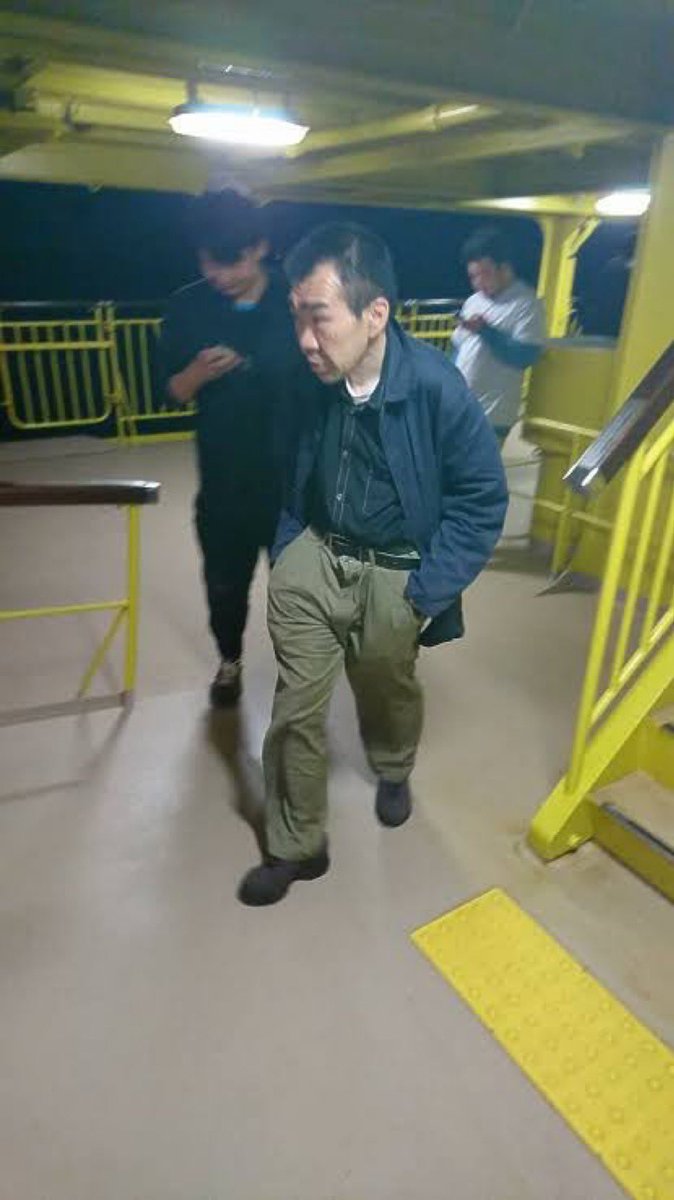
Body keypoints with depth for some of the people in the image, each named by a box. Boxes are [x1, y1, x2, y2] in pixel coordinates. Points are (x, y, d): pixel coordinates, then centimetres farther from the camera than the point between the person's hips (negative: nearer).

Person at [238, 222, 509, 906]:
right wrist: (283, 550, 5)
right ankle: (296, 847, 23)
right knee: (295, 712, 1)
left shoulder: (435, 386, -21)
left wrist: (424, 593, -13)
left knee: (388, 692, 20)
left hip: (396, 574, -2)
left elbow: (482, 499, -12)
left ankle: (393, 771, 55)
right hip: (314, 559, 2)